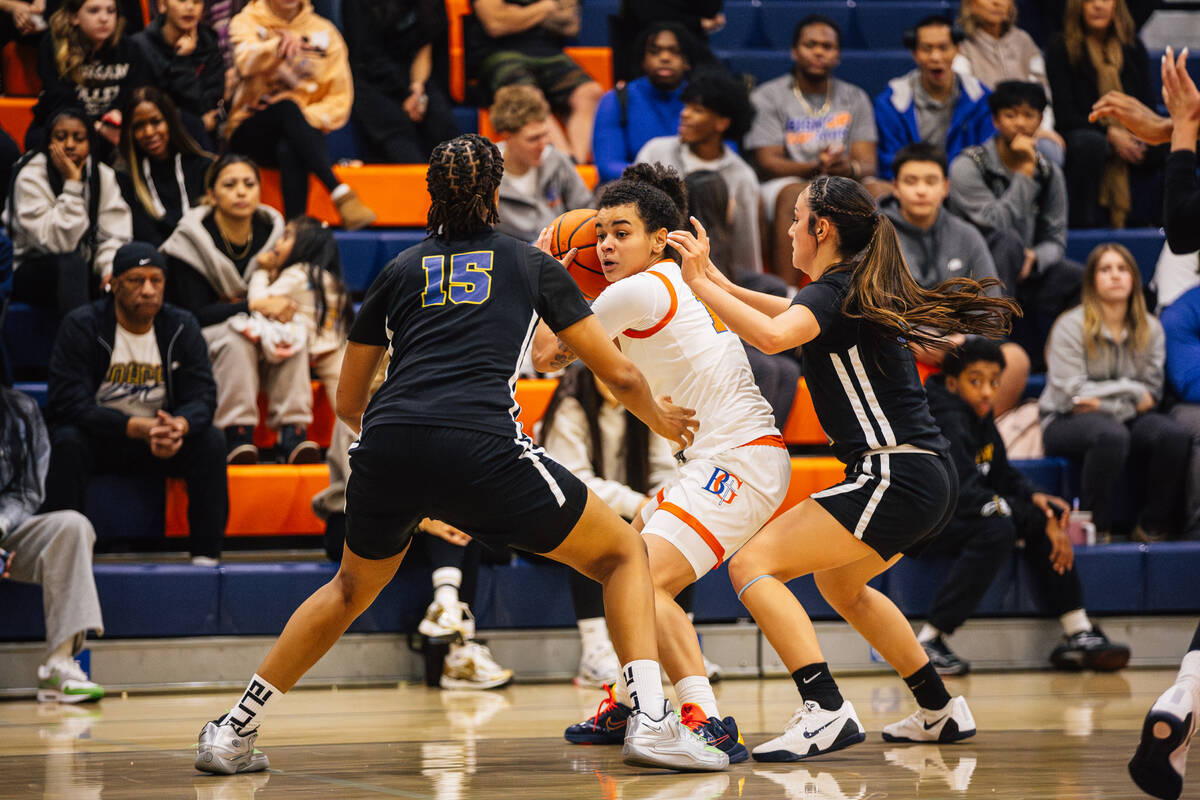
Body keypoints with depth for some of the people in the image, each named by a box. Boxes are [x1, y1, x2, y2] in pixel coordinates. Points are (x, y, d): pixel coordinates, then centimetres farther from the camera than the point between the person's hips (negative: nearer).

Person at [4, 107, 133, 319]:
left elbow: (113, 235, -6)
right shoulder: (30, 178, -14)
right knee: (71, 262, -36)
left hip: (85, 271, 5)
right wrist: (72, 183, -26)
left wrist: (110, 269, -27)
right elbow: (58, 242, -25)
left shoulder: (103, 175, 1)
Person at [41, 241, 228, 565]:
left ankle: (206, 557, -22)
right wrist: (139, 428, -34)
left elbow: (202, 397, -8)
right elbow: (70, 403, -21)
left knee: (211, 441, -23)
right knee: (67, 442, -33)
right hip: (99, 440, -2)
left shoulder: (182, 328, -2)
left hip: (161, 439, 2)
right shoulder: (82, 326, -12)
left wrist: (179, 426, -35)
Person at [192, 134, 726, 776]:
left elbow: (348, 402, 31)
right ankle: (650, 719, -4)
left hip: (386, 444, 3)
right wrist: (659, 420, 43)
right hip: (481, 447, -3)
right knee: (624, 552, 15)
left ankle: (233, 734, 30)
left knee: (352, 588, 31)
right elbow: (618, 373, 22)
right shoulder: (531, 264, 20)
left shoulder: (400, 270, 25)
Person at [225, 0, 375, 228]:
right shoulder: (247, 23, 5)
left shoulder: (323, 31, 10)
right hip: (252, 131, -1)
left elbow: (340, 99, 6)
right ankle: (340, 193, -48)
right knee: (288, 107, -36)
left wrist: (309, 117, -13)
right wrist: (280, 46, -41)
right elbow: (247, 62, -20)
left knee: (289, 151, -37)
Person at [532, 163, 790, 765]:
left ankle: (707, 722, -32)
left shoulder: (637, 291, -12)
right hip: (721, 458, 11)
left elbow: (546, 354, -1)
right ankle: (623, 708, 29)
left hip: (738, 459, -11)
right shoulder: (677, 281, 17)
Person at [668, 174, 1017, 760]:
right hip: (928, 478, 10)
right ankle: (940, 711, 36)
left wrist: (701, 284, -24)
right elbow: (795, 315, 37)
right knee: (838, 582, 33)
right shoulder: (859, 289, 17)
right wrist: (716, 280, 34)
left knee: (752, 565, -12)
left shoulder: (835, 291, -11)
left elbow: (772, 336, -32)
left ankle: (825, 711, -24)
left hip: (895, 480, -10)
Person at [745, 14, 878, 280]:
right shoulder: (766, 97, 5)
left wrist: (850, 168, -22)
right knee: (794, 193, -38)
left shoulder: (855, 99, 15)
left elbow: (868, 163, 4)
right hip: (782, 185, -3)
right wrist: (816, 168, -24)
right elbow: (767, 163, -5)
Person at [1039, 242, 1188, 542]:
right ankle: (1093, 528, -27)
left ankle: (1155, 528, -17)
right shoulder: (1072, 326, -7)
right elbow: (1071, 394, -12)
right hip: (1065, 423, -4)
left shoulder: (1150, 329, 8)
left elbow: (1151, 392, 4)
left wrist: (1105, 400, -14)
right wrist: (1131, 392, -7)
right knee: (1111, 435, -40)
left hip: (1127, 417, 5)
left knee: (1173, 435, -28)